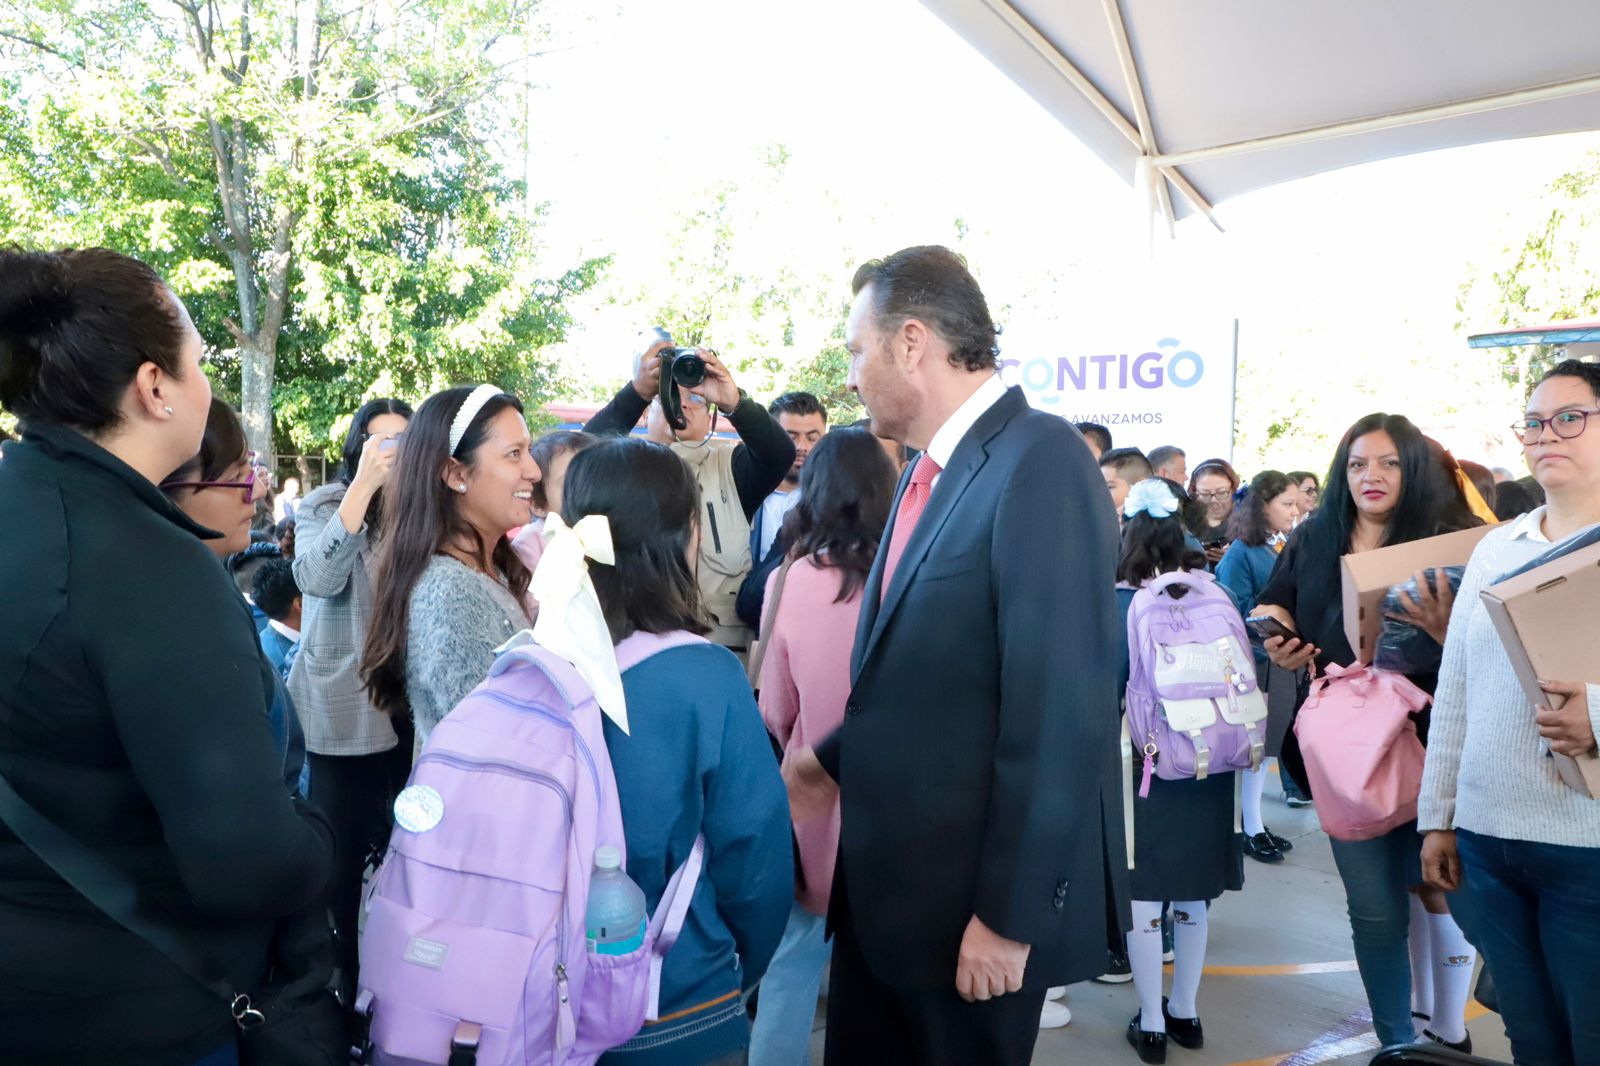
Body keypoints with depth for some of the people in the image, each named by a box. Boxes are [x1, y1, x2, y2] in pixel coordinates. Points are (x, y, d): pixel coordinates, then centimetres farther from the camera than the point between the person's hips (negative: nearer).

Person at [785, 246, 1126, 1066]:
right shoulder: (928, 471, 9)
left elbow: (1058, 708, -23)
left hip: (971, 891, -8)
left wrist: (1011, 911, -20)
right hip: (889, 875, 8)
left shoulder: (1040, 461, -19)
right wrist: (835, 760, 16)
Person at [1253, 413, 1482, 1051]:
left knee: (1436, 886, 6)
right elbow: (1272, 603, 18)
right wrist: (1277, 637, -3)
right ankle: (1395, 1038, 25)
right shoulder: (1313, 539, 4)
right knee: (1374, 909, 8)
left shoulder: (1446, 542, -7)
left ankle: (1447, 1029, 28)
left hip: (1429, 742, -2)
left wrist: (1444, 628, -32)